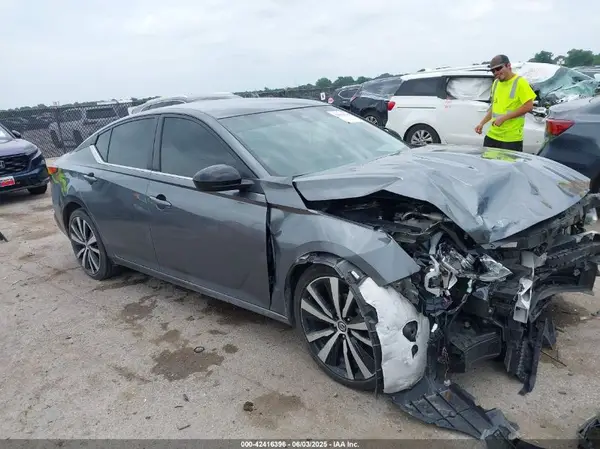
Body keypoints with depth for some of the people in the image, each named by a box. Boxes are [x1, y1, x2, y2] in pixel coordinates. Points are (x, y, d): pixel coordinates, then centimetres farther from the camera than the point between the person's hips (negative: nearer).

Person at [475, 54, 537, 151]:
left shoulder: (520, 82, -8)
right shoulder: (496, 83, 14)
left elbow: (528, 106, -15)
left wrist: (504, 118, -19)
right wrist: (482, 123, 11)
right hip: (492, 135, 7)